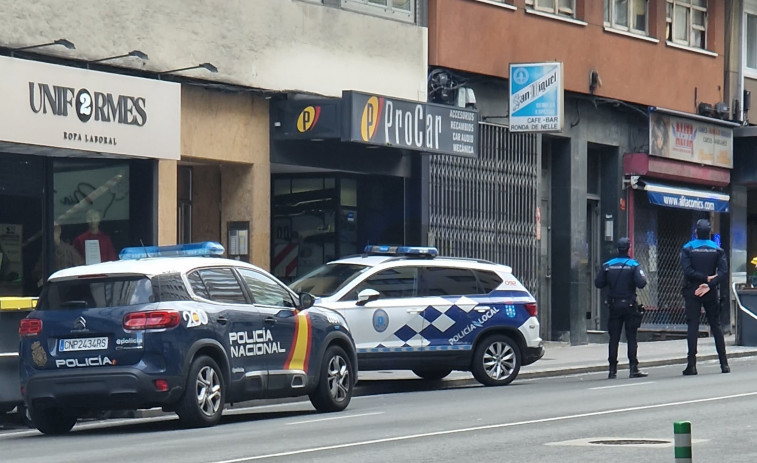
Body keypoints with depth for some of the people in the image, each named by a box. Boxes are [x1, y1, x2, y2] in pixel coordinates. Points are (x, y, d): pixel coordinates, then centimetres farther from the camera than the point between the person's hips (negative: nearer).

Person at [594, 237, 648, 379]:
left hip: (614, 305, 2)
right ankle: (633, 368, -2)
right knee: (631, 337, 1)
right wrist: (643, 277, 4)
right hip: (629, 305, -2)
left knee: (614, 338, 6)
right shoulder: (633, 265, -7)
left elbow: (598, 283, 1)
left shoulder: (607, 265, 1)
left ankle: (612, 369, 6)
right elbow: (641, 283, -18)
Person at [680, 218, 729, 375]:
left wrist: (706, 278, -7)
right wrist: (709, 284, -15)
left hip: (692, 293, -2)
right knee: (716, 325, 9)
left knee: (692, 326, -3)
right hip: (711, 293, 2)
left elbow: (687, 271, -14)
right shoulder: (717, 249, 3)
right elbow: (724, 271, -9)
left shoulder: (687, 248, -2)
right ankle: (724, 363, 7)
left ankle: (692, 364, -11)